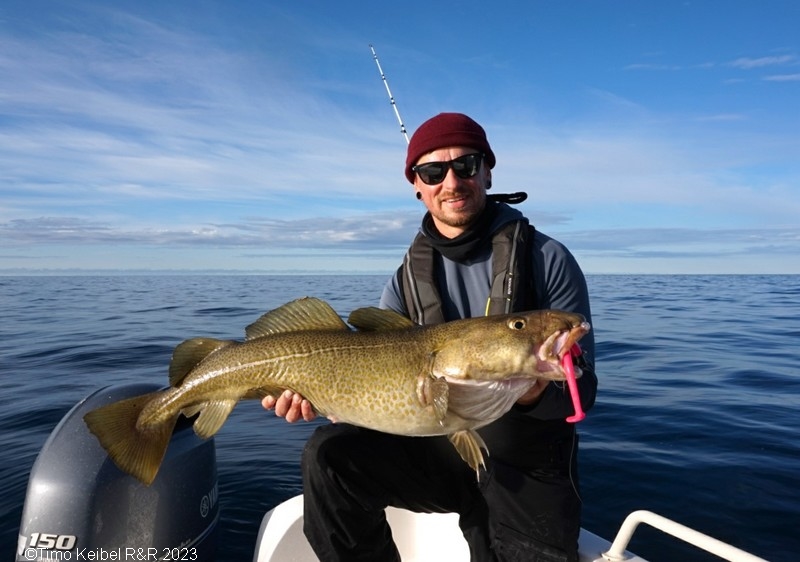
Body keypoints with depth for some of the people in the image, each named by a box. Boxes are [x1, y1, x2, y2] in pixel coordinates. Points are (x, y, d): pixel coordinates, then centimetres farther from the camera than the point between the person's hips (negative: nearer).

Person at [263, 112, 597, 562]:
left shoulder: (547, 258, -9)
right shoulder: (407, 280, 2)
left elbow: (583, 387, -10)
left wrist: (535, 393, -32)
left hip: (527, 468, -2)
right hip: (435, 447, 3)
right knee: (330, 455, -17)